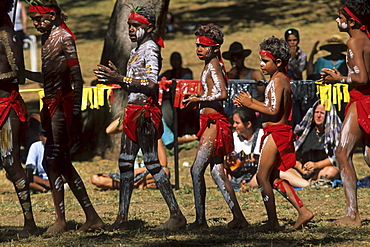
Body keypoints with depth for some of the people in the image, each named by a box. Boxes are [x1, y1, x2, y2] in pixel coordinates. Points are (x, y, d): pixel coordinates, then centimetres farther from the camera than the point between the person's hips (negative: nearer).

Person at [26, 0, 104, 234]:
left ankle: (60, 220, -7)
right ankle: (92, 217, 13)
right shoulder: (47, 38, 16)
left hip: (62, 105, -10)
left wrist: (76, 110, -20)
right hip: (52, 104, 10)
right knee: (63, 164, 10)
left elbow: (77, 77, -15)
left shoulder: (64, 37, -10)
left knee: (51, 162, -10)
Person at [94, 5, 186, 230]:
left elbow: (151, 83, -23)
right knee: (125, 162, 7)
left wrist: (120, 79, -24)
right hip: (133, 111, 10)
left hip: (145, 112, -10)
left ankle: (177, 215, -5)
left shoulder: (150, 48, -11)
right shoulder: (137, 49, 18)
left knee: (152, 162, -8)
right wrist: (116, 78, 11)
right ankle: (123, 217, 10)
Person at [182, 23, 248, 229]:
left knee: (197, 170, -8)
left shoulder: (213, 65, -11)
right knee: (217, 171, 9)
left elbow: (222, 94, -23)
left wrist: (198, 99, -16)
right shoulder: (212, 65, 17)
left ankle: (201, 219, -5)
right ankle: (238, 217, 9)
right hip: (212, 121, 10)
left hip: (214, 122, -10)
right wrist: (197, 99, 14)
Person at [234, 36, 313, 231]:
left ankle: (273, 221, -3)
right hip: (278, 132, 10)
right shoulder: (282, 79, 15)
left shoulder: (277, 81, -15)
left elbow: (273, 110, -23)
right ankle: (303, 212, 13)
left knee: (262, 177, -5)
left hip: (275, 133, -10)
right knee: (273, 179, 16)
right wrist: (251, 101, 11)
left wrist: (251, 104, -14)